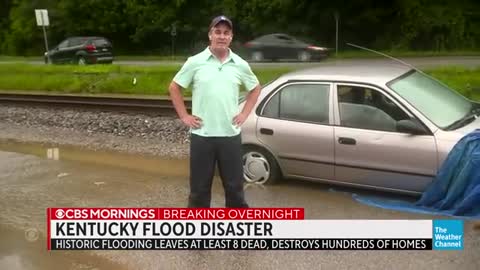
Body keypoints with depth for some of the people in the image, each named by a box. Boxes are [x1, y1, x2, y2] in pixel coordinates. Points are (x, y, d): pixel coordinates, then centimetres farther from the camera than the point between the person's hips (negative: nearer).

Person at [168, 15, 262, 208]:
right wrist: (184, 116, 0)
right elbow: (174, 88, 6)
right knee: (199, 186, 9)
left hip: (230, 135, 2)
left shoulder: (240, 65, 3)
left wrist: (244, 114, 7)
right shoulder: (195, 62, -3)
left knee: (234, 185, 11)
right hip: (202, 135, -1)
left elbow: (255, 89, 18)